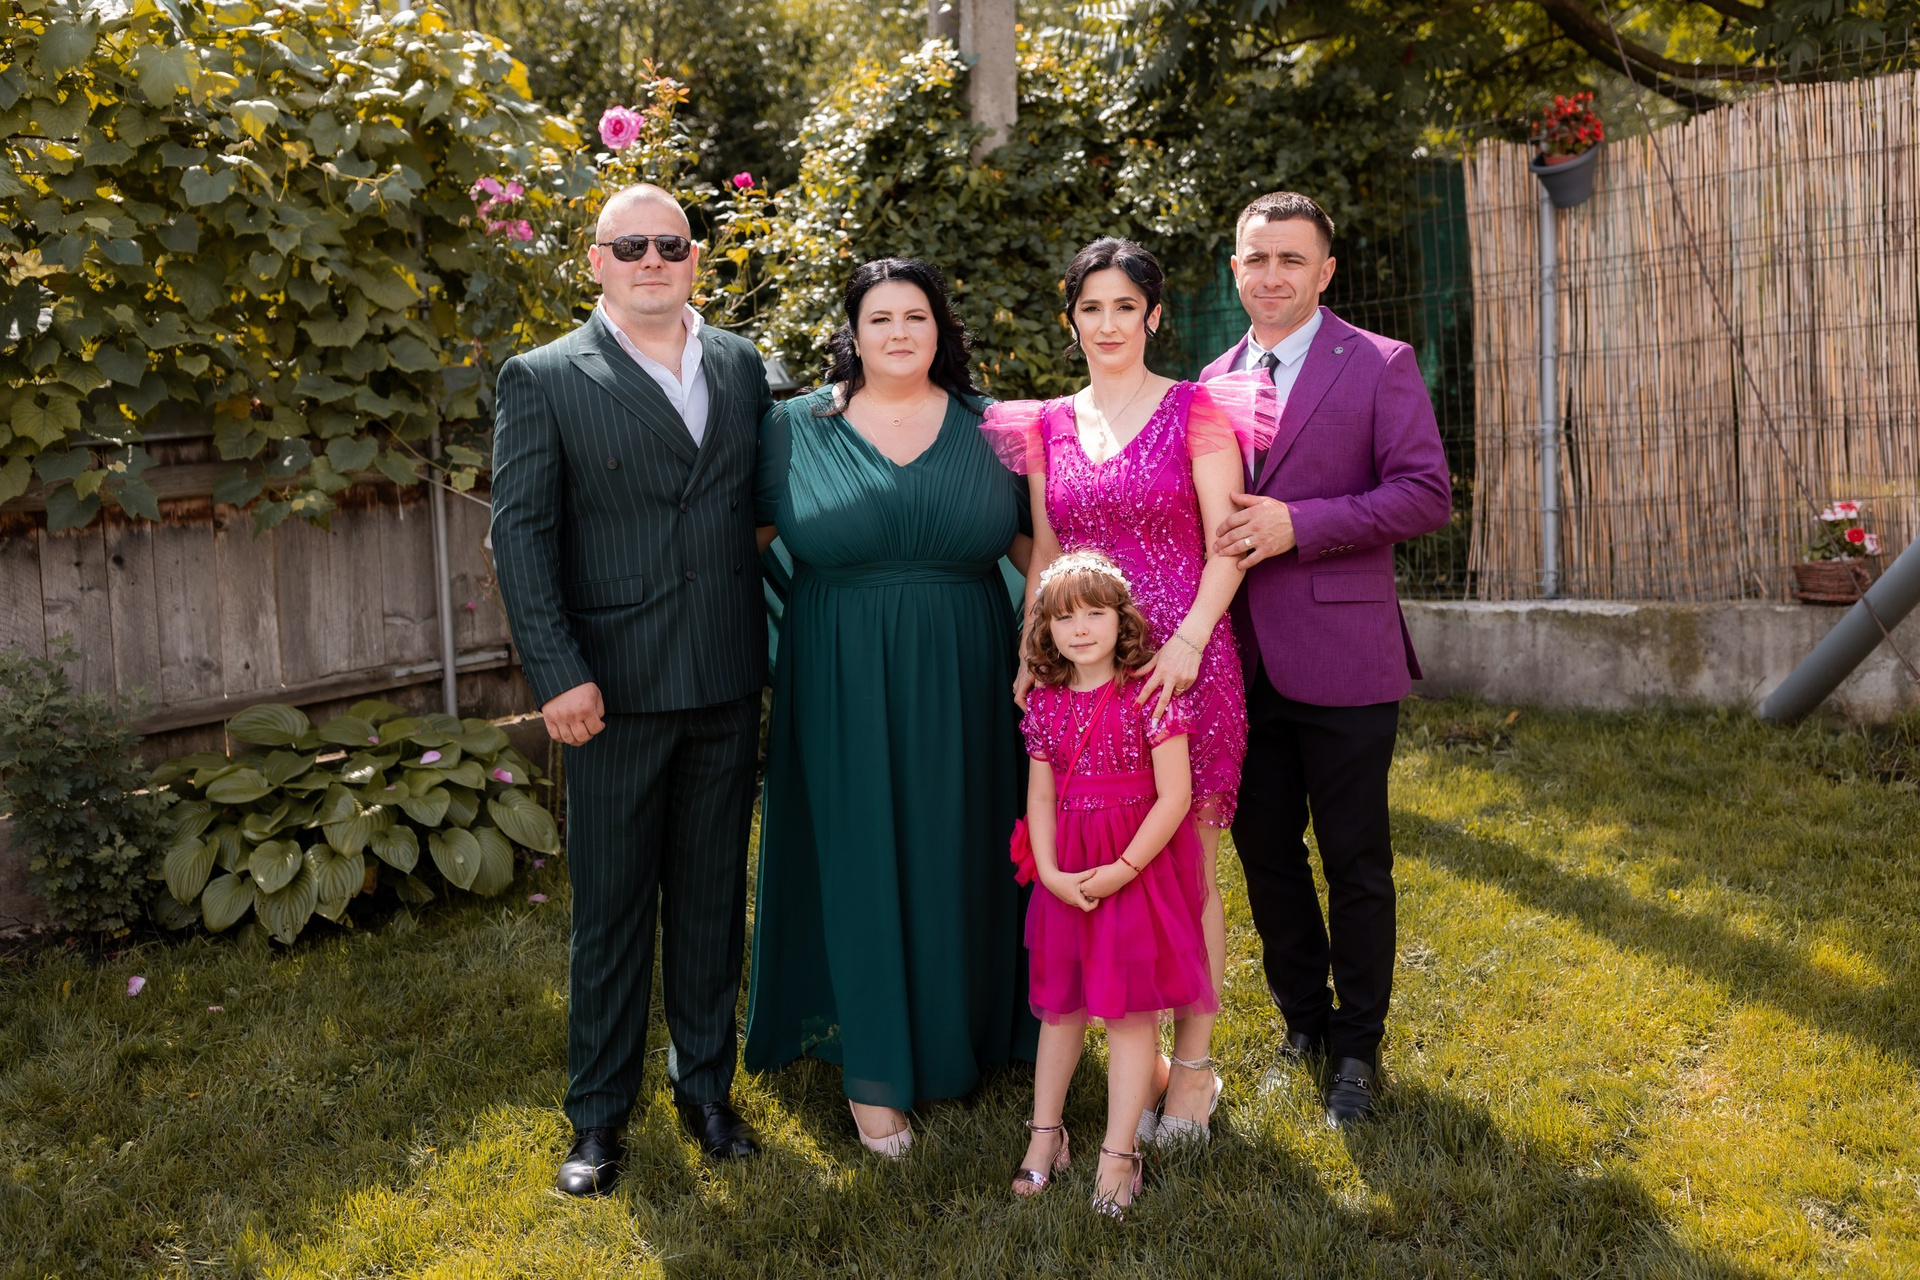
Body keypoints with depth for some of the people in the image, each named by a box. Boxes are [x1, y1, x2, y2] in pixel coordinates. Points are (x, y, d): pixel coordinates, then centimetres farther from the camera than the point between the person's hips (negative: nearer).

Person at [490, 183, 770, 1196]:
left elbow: (761, 499, 13)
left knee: (713, 895, 14)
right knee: (611, 907, 7)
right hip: (617, 688, -3)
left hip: (728, 686, 4)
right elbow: (520, 534, -7)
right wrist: (559, 675, -15)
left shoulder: (743, 368, 9)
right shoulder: (544, 379, -2)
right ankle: (598, 1112, 22)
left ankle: (706, 1086, 29)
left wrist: (767, 642, 2)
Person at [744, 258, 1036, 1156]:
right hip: (842, 688, -1)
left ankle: (969, 1031, 31)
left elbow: (1034, 544, 8)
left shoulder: (987, 428, 5)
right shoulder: (794, 428, 2)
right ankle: (875, 1067, 16)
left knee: (958, 857, 10)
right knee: (861, 863, 4)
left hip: (961, 686, 2)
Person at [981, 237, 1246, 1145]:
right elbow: (1044, 555, 14)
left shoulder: (1194, 410, 1)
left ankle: (1194, 1063, 16)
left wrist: (1188, 639, -17)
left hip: (1181, 663, -3)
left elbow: (1226, 542, -4)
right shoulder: (1048, 425, 13)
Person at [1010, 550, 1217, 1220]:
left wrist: (1121, 870, -17)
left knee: (1131, 1008, 1)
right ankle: (1046, 1132, 26)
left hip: (1139, 866, -4)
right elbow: (1041, 797, 3)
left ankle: (1118, 1153, 8)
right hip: (1067, 875, 4)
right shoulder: (1045, 703, 2)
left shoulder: (1150, 695, -12)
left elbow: (1174, 796, -14)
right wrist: (1050, 872, -11)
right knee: (1060, 1002, 13)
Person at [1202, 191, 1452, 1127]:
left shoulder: (1380, 365, -3)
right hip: (1241, 656, 5)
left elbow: (1426, 493, -12)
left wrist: (1297, 524, -19)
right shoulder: (1213, 379, 12)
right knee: (1264, 851, 14)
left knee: (1356, 864, 5)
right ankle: (1303, 1022, 33)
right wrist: (1219, 540, -4)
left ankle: (1357, 1049, 22)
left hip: (1340, 657, -5)